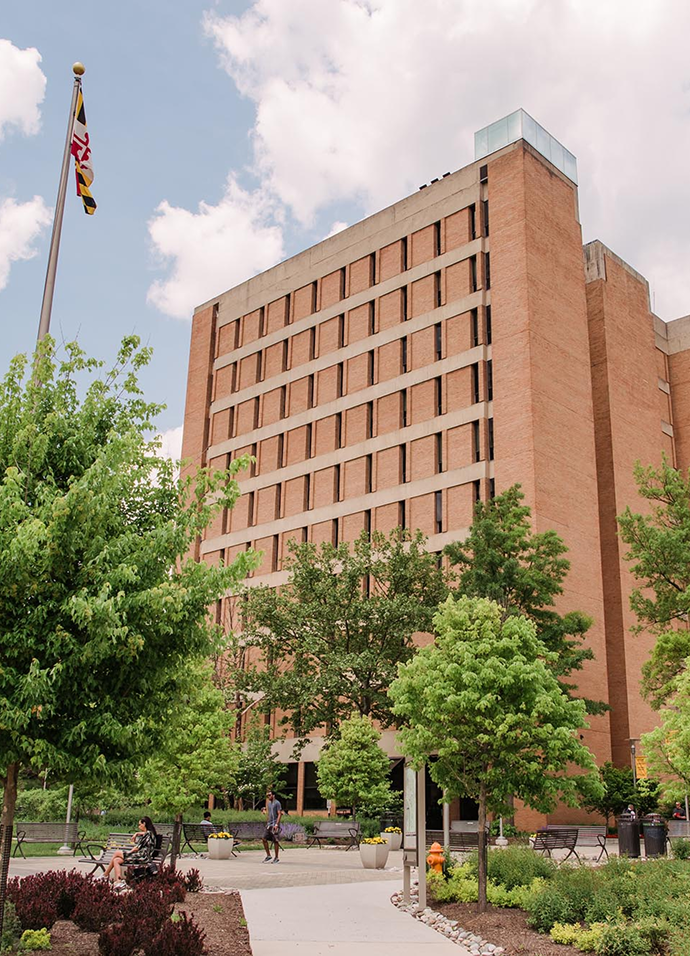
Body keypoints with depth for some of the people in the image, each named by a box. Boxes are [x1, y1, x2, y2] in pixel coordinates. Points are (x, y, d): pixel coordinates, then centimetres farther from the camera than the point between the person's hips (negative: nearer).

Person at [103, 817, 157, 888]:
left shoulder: (148, 833, -10)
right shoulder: (146, 833, 20)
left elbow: (138, 847, -12)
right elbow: (135, 842, 35)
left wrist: (130, 852, 2)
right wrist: (136, 834, 18)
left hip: (142, 857, -9)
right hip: (139, 855, 9)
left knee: (117, 852, -4)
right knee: (116, 860, 0)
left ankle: (105, 875, 6)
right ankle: (118, 882, -11)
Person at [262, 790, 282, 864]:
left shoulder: (277, 803, -7)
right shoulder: (269, 803, 16)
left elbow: (279, 814, -13)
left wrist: (276, 824, -20)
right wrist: (267, 823, 18)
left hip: (275, 825, -8)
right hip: (269, 825, 8)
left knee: (275, 841, -3)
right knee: (264, 839, 2)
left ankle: (276, 858, 5)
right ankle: (268, 856, 13)